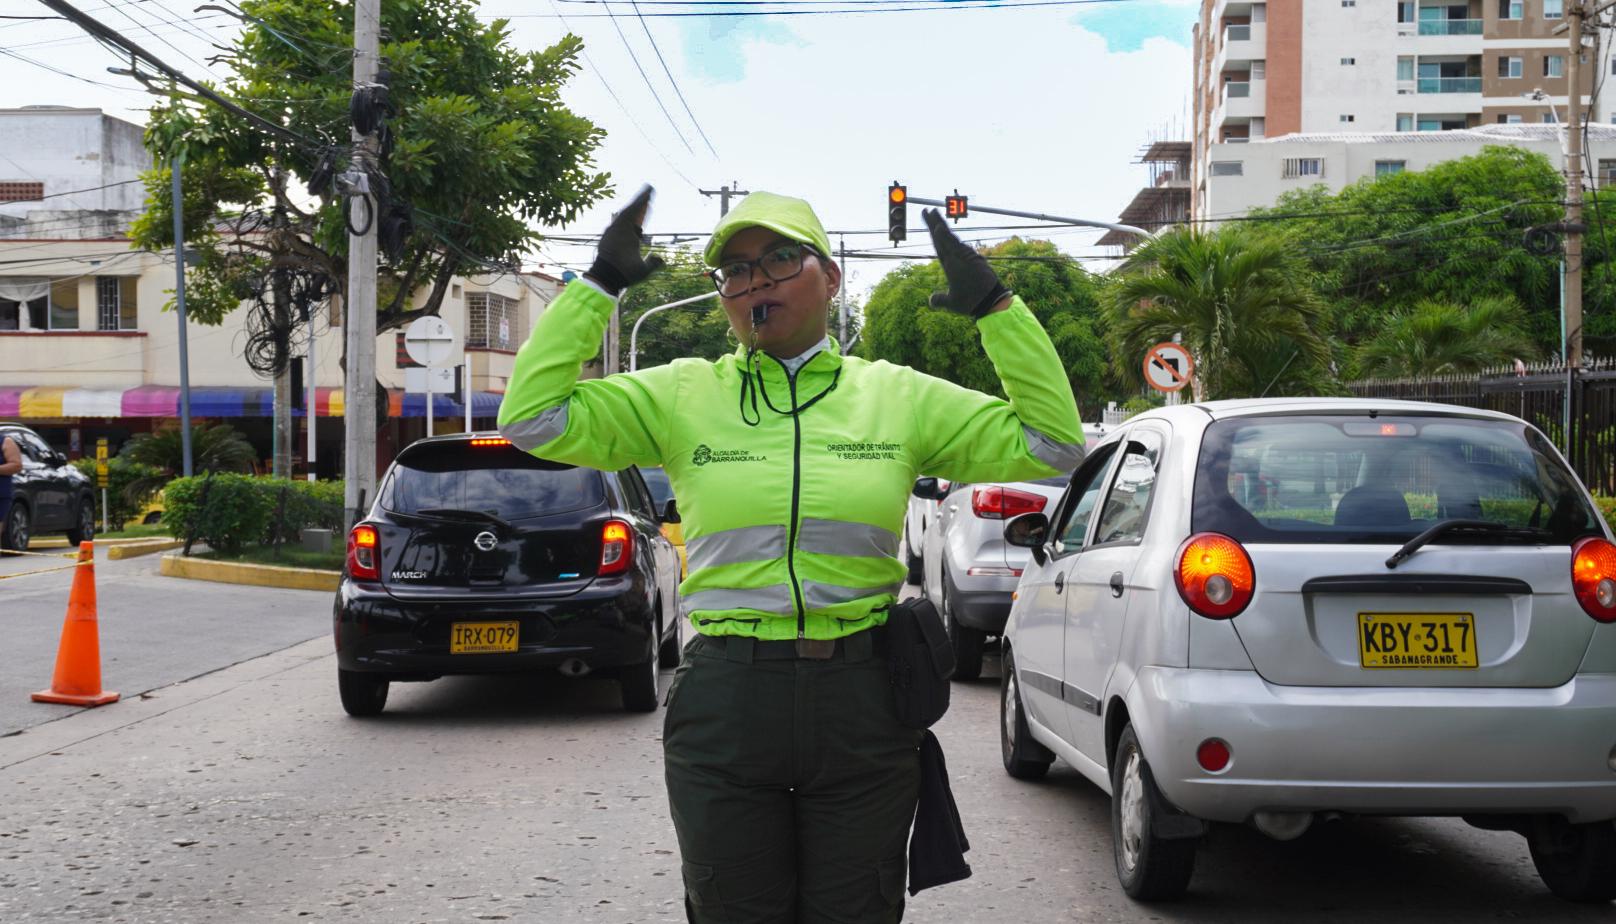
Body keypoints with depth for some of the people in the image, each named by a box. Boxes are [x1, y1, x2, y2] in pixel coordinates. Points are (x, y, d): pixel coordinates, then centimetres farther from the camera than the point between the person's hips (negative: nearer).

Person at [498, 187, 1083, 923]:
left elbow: (1051, 444, 5)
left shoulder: (899, 397, 5)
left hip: (862, 704, 0)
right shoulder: (681, 395, 4)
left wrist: (995, 308, -2)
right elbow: (533, 418, -2)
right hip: (724, 704, 0)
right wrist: (599, 286, -3)